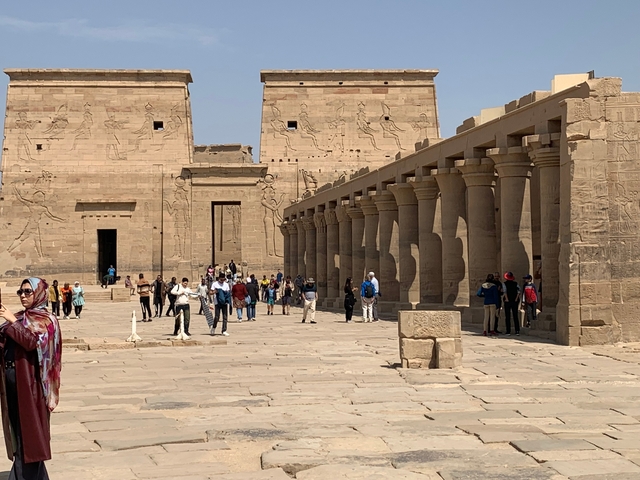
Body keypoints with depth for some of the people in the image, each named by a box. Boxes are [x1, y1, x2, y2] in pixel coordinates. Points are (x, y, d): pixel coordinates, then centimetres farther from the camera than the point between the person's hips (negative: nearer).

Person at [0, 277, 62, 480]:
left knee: (30, 427, -2)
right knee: (17, 427, 10)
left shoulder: (46, 319, -4)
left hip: (29, 381, -6)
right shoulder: (19, 317, 15)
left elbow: (33, 342, -19)